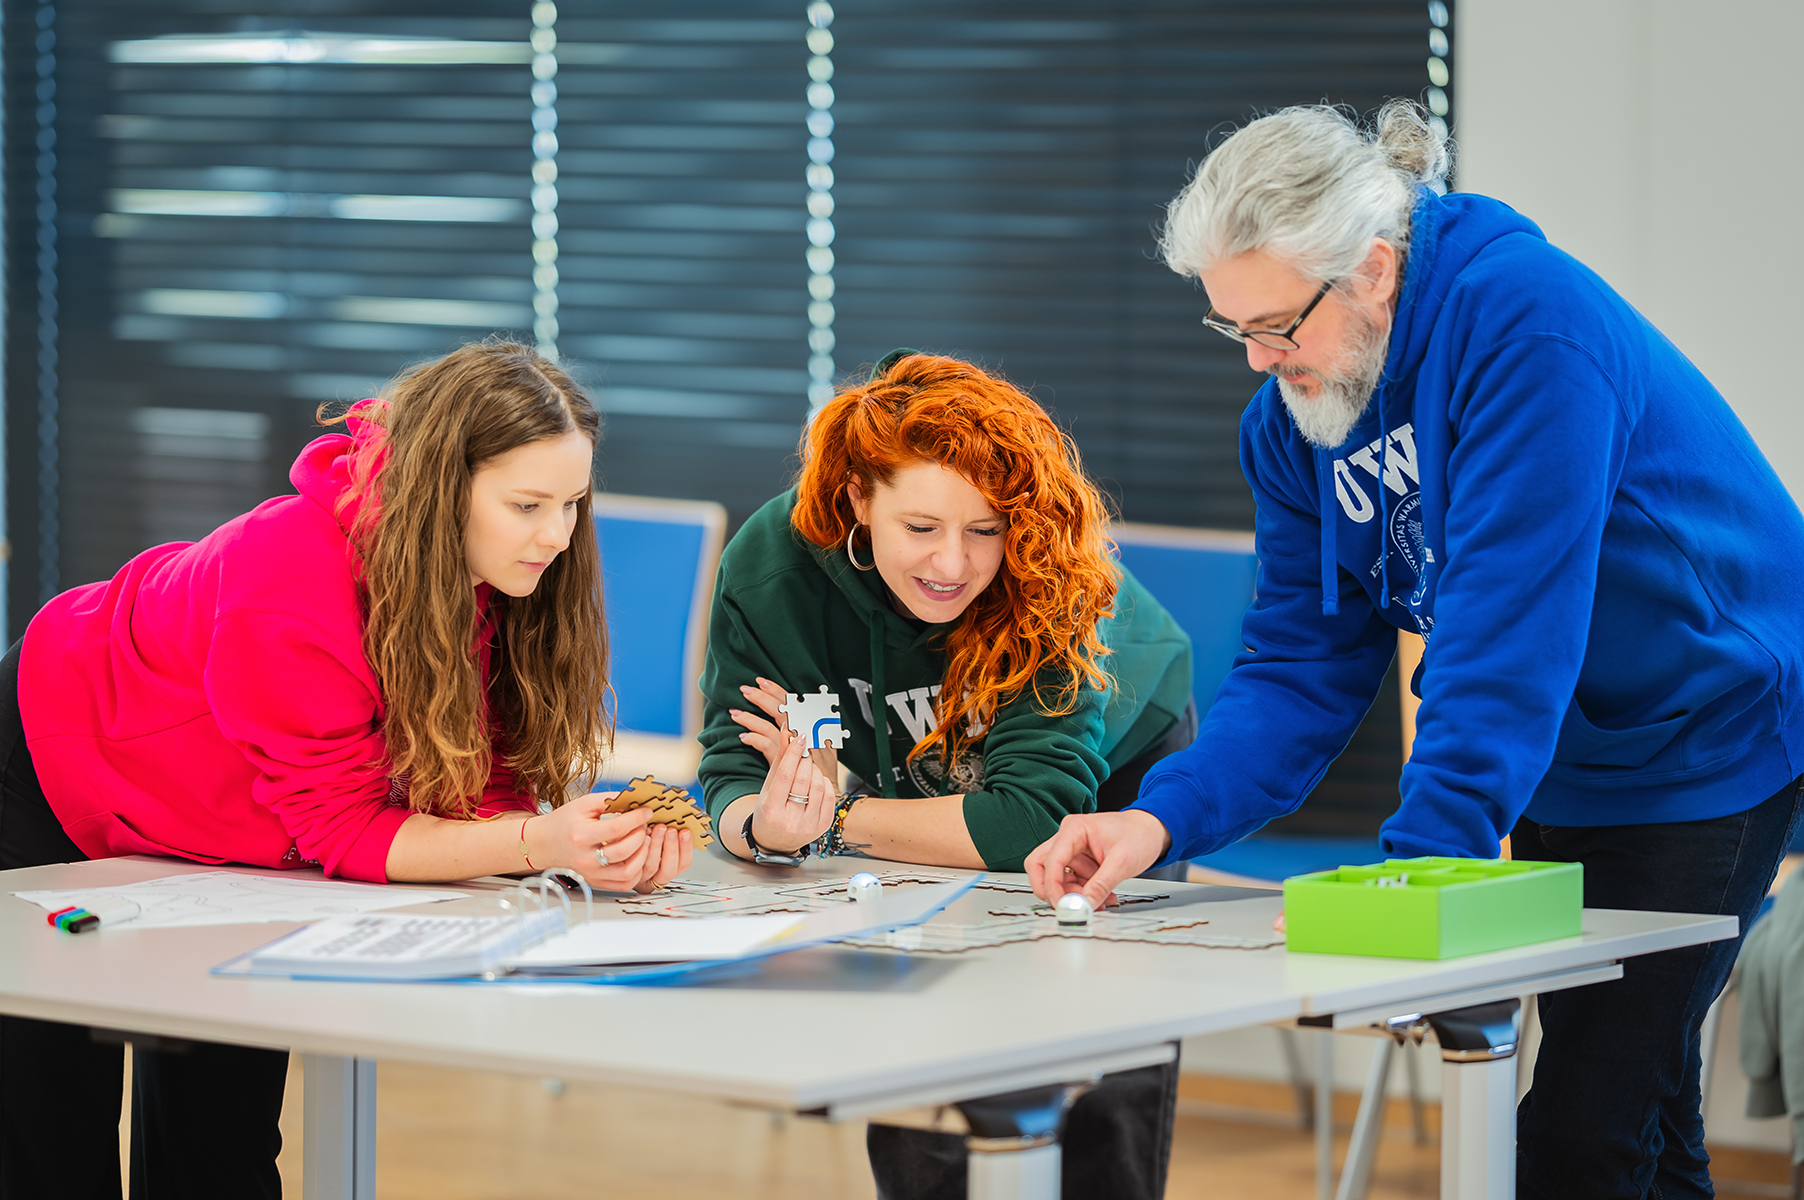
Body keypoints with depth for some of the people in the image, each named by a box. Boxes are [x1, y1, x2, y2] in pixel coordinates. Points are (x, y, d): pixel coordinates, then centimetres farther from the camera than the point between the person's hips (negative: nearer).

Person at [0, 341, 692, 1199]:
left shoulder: (487, 577, -19)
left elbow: (477, 789, -18)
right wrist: (540, 844, -46)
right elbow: (341, 827, -34)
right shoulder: (293, 590, -40)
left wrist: (604, 843, -38)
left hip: (212, 840, 6)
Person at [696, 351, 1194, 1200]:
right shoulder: (773, 562, -29)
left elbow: (1037, 819, -42)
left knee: (1101, 1101, -7)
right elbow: (733, 772, -27)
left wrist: (838, 817, -37)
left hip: (1112, 776, -2)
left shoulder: (1053, 579, -37)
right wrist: (766, 827, -50)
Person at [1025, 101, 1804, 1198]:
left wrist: (1419, 864, -35)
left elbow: (1508, 630, -31)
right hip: (1567, 766, 7)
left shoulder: (1525, 321, -27)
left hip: (1707, 735, -7)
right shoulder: (1294, 412, -3)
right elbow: (1304, 663, -3)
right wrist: (1164, 818, -19)